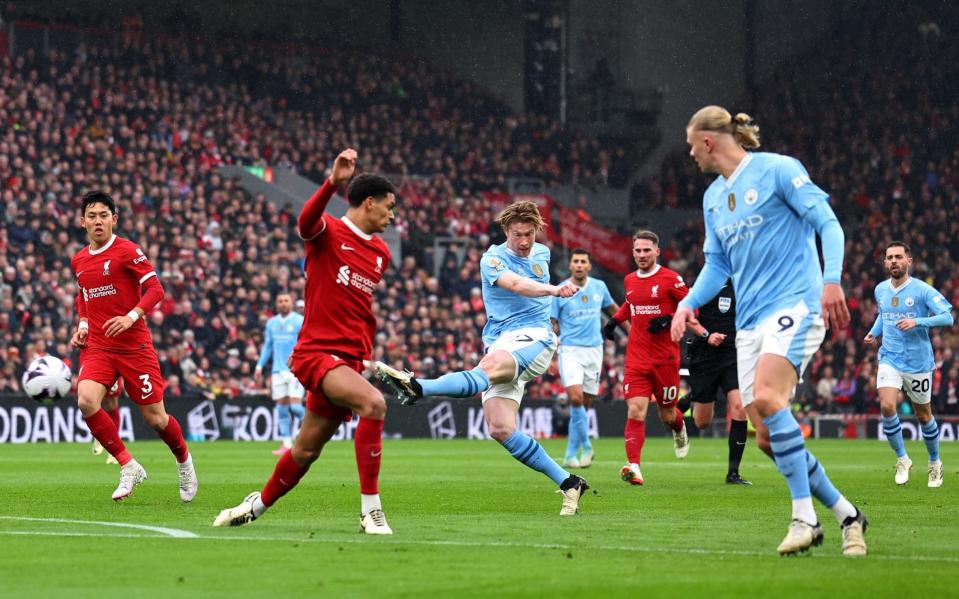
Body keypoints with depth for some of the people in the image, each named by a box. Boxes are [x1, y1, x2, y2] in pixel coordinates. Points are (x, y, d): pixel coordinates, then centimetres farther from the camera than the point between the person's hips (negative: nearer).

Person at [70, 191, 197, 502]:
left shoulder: (127, 251, -7)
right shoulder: (78, 261, 10)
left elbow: (155, 289, -12)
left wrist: (131, 317, -27)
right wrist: (82, 325, 11)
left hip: (134, 346, -4)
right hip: (97, 347, 4)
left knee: (155, 418, 0)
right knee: (86, 400, -24)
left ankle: (184, 461, 33)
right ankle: (128, 467, -11)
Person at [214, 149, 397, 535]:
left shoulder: (380, 252, 15)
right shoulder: (329, 233, -7)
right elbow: (307, 221, -32)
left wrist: (367, 355, 23)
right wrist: (333, 182, -49)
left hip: (348, 359, 7)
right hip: (318, 352, -7)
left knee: (306, 451, 11)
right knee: (373, 402, -31)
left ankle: (259, 504, 36)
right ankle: (370, 509, -27)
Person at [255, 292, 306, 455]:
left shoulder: (300, 321, -3)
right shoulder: (272, 323, 13)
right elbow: (268, 346, 21)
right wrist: (259, 366, 15)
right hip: (278, 370, 5)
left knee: (295, 406, -14)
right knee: (282, 407, 1)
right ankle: (287, 443, 6)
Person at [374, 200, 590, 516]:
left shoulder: (542, 253, 13)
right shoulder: (493, 259, -1)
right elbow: (515, 284, -24)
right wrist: (553, 289, -39)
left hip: (533, 336, -1)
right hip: (500, 342, 1)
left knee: (489, 365, -35)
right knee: (500, 429, -13)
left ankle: (418, 388, -54)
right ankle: (568, 483, -6)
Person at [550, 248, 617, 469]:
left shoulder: (599, 287, 6)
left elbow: (612, 308, 25)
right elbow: (552, 325, 0)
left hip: (594, 351, 3)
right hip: (570, 350, -3)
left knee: (585, 403, 6)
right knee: (575, 398, -20)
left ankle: (571, 453, 18)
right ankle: (585, 446, -4)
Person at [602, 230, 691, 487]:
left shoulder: (671, 279, -7)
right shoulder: (629, 280, 10)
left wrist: (669, 319, -18)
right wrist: (615, 319, 16)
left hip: (666, 357, -3)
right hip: (637, 358, 3)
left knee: (667, 414, 10)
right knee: (635, 411, -14)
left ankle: (680, 428, 48)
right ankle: (633, 467, -22)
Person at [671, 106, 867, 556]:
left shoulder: (776, 169, -3)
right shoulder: (713, 197, 19)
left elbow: (827, 223, -8)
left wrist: (831, 280, -23)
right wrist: (688, 303, 7)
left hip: (794, 304, -8)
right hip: (749, 321, 8)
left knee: (767, 397, -30)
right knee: (767, 438, -2)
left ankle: (805, 517, -26)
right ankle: (846, 514, 10)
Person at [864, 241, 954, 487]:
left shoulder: (922, 290, -10)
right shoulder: (880, 290, 6)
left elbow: (947, 317, -15)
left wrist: (917, 322, -27)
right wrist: (874, 333, 8)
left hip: (918, 363, -3)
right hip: (889, 360, 3)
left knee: (923, 415, 9)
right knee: (887, 406, -18)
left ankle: (934, 463, 32)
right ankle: (902, 459, 0)